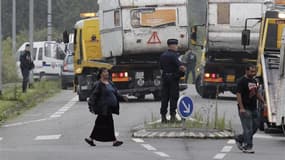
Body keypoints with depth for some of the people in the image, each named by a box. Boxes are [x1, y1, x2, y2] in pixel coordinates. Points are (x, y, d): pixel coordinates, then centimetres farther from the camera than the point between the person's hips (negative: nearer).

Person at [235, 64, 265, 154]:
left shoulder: (254, 81, 16)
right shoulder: (241, 81, -10)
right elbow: (238, 95, -15)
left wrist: (264, 102, 17)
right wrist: (241, 108, -22)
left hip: (253, 108, 8)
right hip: (245, 109, -8)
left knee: (255, 126, 10)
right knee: (248, 129, -8)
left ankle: (239, 139, 24)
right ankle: (247, 147, -3)